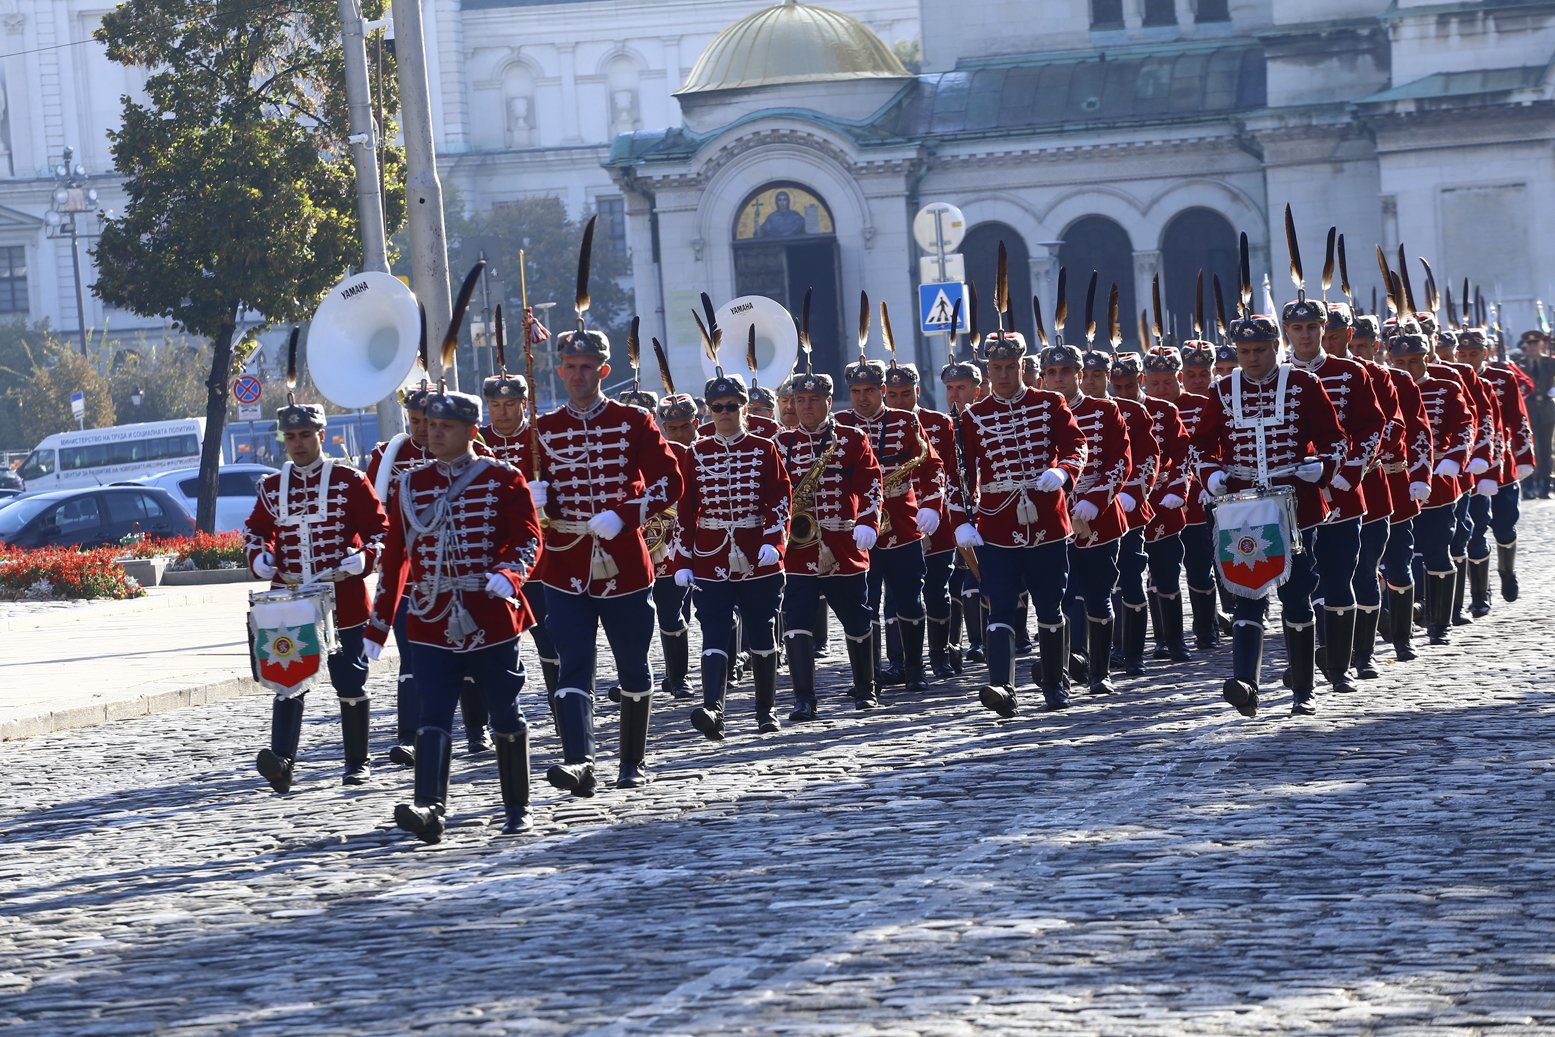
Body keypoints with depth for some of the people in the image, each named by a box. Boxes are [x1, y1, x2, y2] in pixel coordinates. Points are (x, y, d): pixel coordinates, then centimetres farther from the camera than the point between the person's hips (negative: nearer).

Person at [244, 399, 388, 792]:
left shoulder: (349, 480, -2)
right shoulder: (272, 487, 9)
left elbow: (380, 529, 0)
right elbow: (255, 530, 21)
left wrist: (363, 558, -18)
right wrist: (260, 557, 0)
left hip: (344, 602, -2)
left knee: (350, 685, 4)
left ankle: (358, 763, 16)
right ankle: (282, 759, -20)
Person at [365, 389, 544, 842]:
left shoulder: (503, 479, 0)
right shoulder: (409, 485, 9)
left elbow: (528, 538, -5)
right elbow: (395, 557, 12)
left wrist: (508, 574, -27)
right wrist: (377, 625, 12)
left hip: (491, 620, -2)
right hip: (432, 622, 2)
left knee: (504, 715, 7)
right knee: (433, 717, -10)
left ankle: (517, 808, 20)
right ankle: (430, 808, -21)